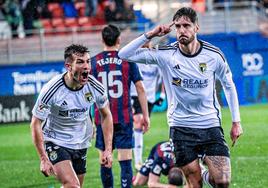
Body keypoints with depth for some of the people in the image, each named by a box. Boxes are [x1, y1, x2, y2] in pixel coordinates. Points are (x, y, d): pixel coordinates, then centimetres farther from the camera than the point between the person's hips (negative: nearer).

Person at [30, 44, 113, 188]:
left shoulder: (95, 87, -14)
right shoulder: (52, 90, -25)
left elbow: (106, 116, 3)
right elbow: (36, 124, -17)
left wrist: (108, 150, -2)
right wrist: (43, 159, -19)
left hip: (80, 143, 5)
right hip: (55, 142, -5)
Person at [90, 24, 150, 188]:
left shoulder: (94, 61, 2)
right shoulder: (127, 60, 0)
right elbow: (140, 89, -1)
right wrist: (146, 116, 6)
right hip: (124, 118, -1)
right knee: (125, 160, -4)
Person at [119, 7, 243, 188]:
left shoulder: (214, 54, -6)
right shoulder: (165, 54, -8)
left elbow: (228, 85, 9)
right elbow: (124, 55, -11)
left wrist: (236, 121, 9)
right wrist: (149, 35, -20)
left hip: (210, 125, 0)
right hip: (181, 127, 0)